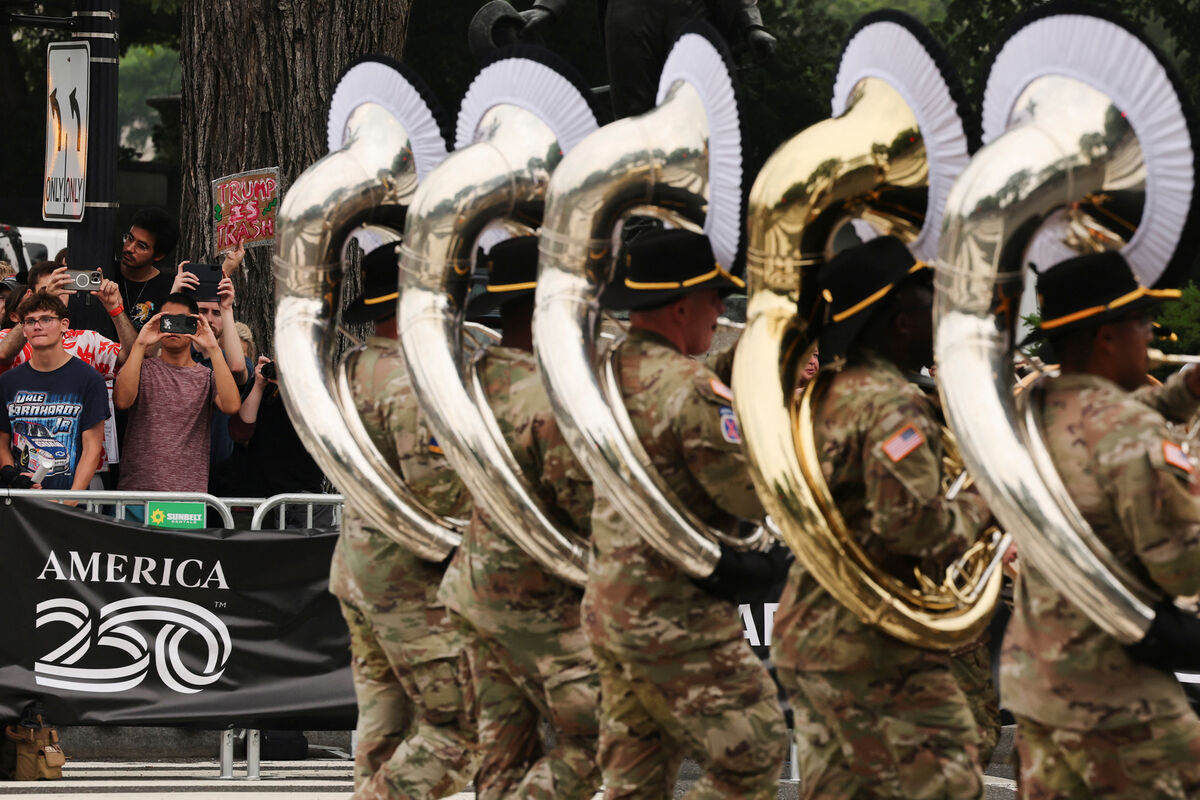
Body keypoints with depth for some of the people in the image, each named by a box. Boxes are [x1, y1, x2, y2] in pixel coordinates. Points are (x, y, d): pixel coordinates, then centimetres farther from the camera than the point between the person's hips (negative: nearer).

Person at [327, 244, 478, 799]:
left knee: (384, 733, 13)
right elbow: (436, 490, -27)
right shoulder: (411, 379, -20)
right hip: (411, 580, -9)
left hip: (356, 566, 9)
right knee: (457, 732, -4)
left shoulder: (357, 370, 8)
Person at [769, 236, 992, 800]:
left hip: (807, 633, 10)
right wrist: (976, 508, -9)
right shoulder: (893, 404, -16)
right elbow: (910, 522, -26)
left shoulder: (830, 394, 14)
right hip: (874, 647, -10)